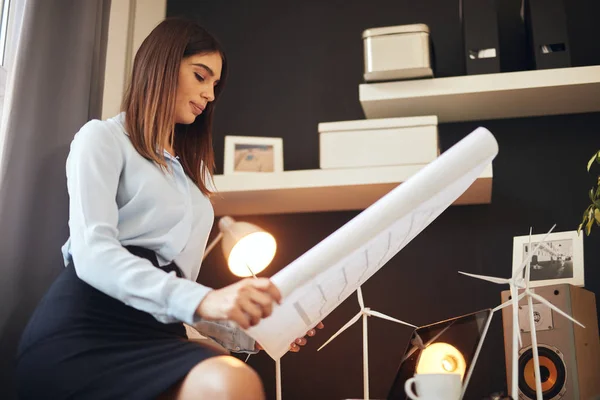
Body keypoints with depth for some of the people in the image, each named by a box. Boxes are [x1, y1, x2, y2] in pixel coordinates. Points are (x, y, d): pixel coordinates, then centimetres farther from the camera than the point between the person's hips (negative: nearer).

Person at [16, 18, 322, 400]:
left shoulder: (193, 171, 28)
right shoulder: (103, 138, 8)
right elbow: (92, 253, -11)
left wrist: (249, 333, 7)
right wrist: (203, 299, -25)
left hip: (155, 332, 6)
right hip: (87, 327, -6)